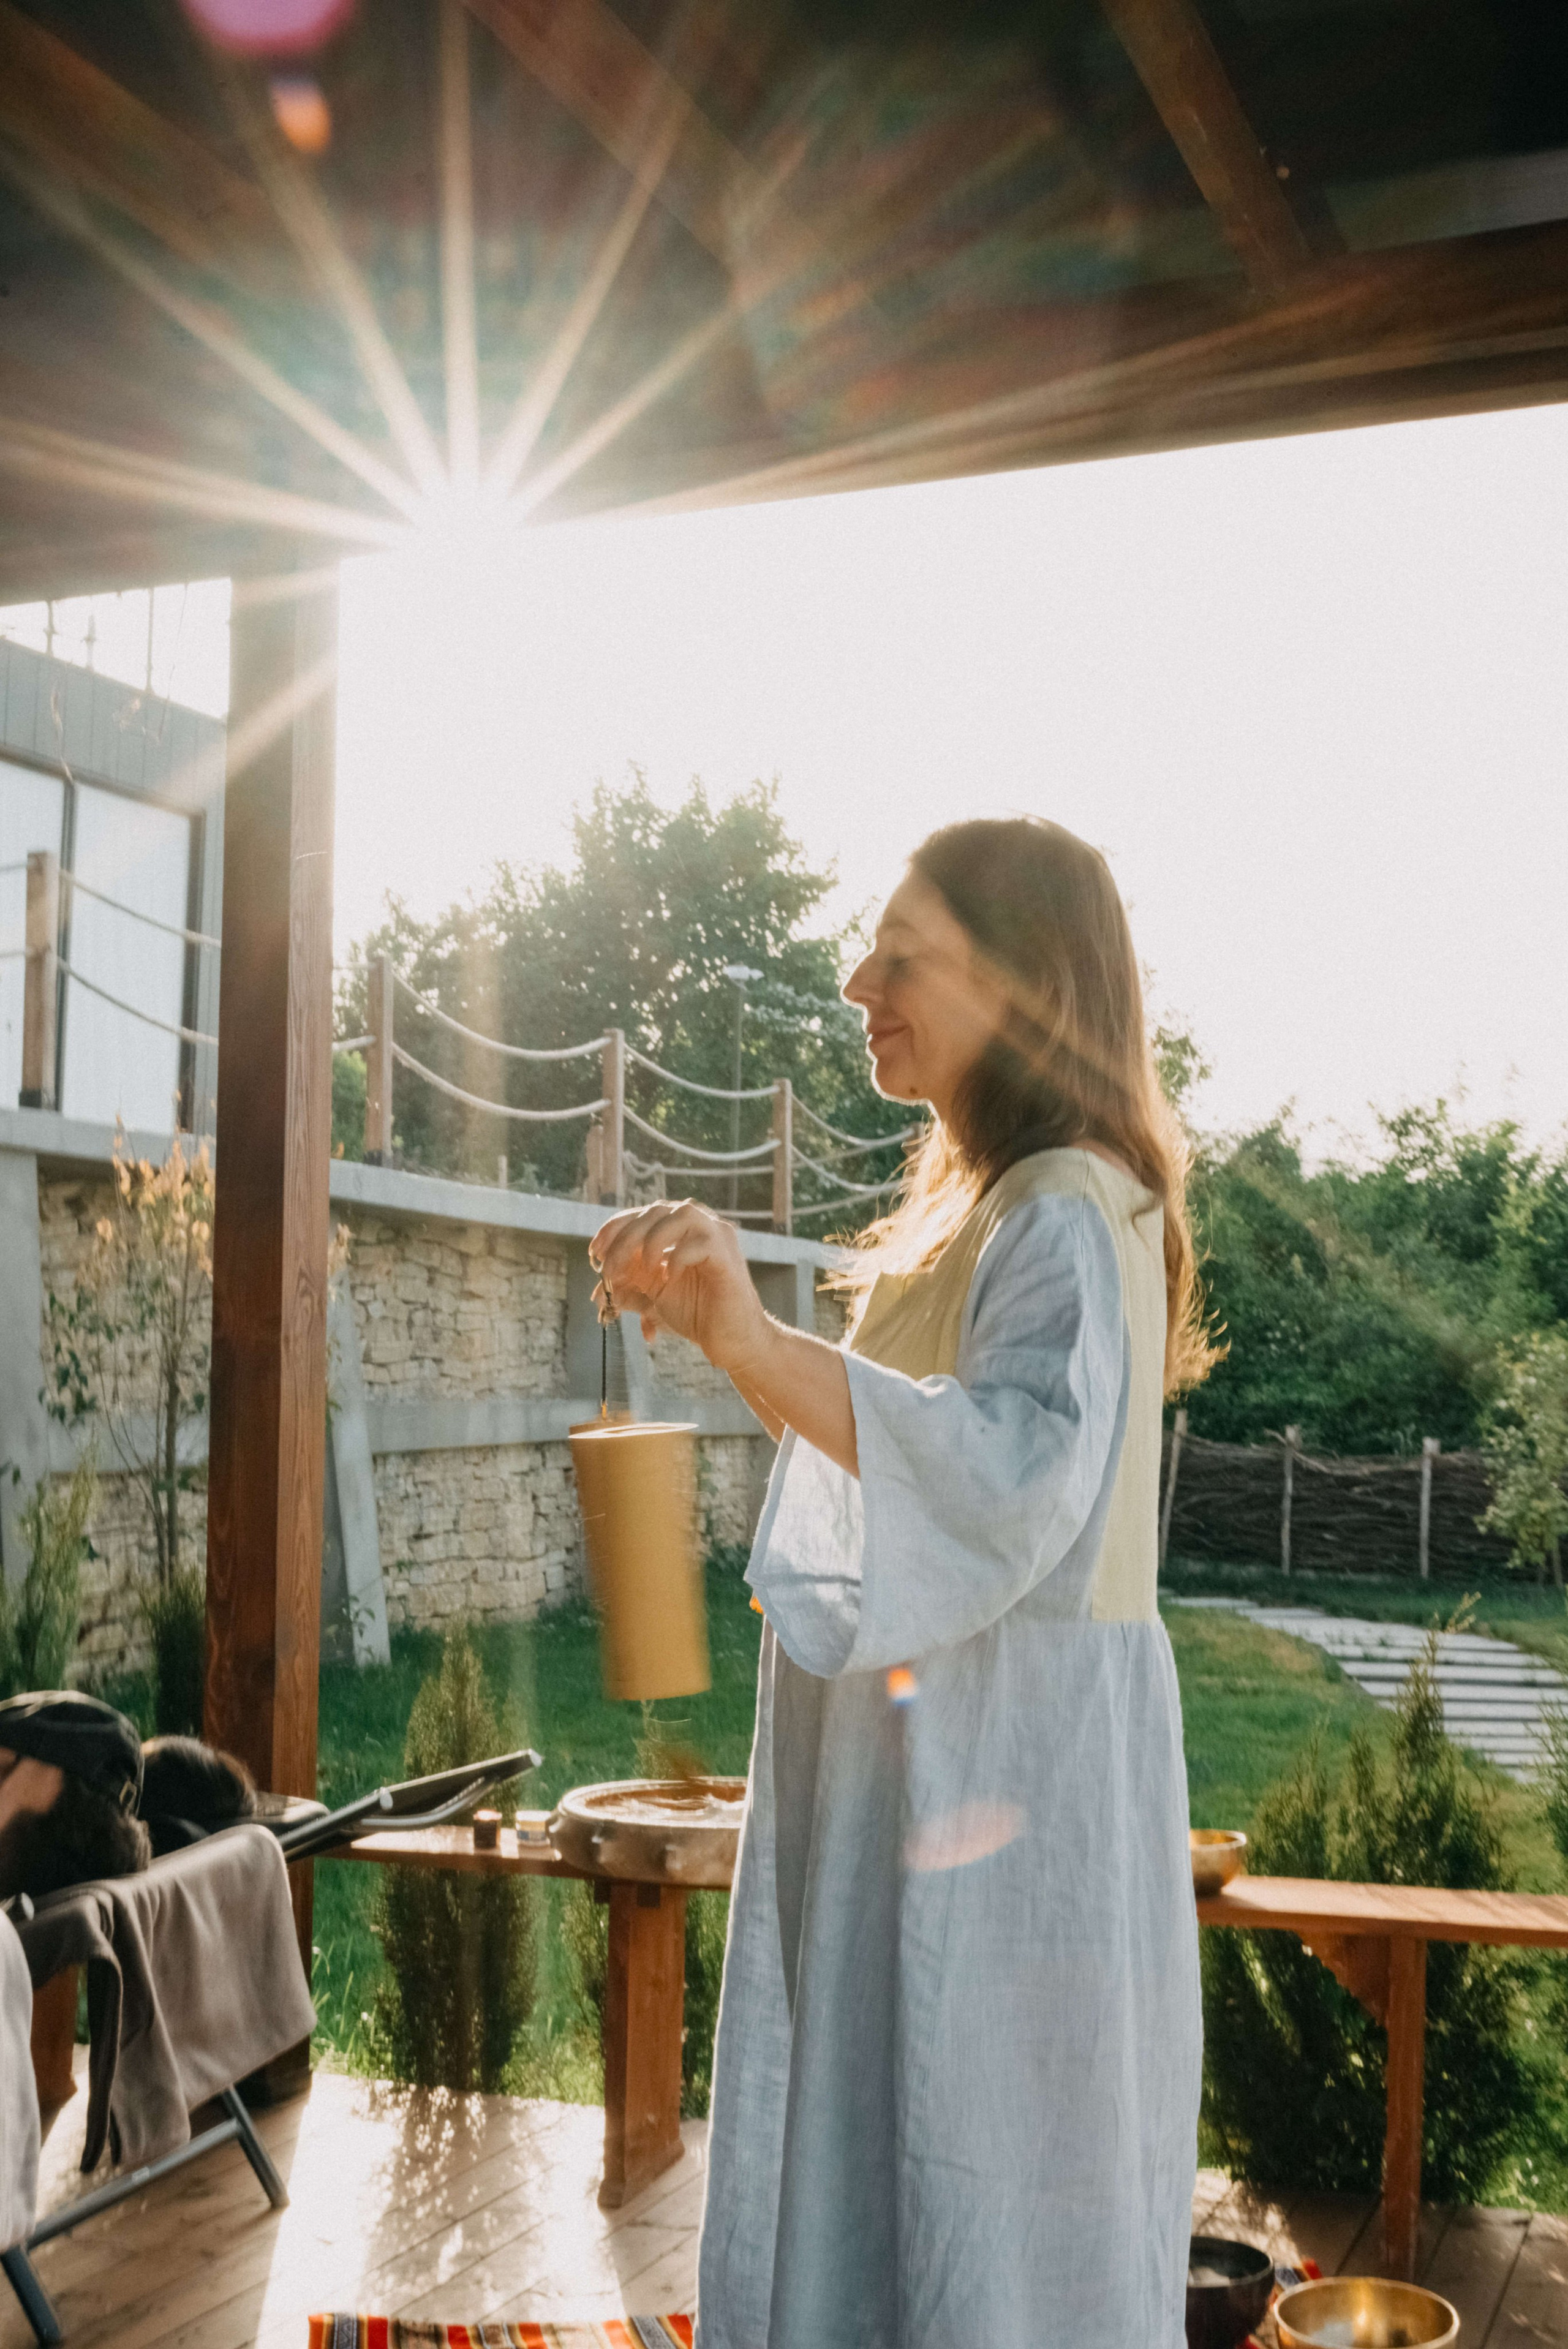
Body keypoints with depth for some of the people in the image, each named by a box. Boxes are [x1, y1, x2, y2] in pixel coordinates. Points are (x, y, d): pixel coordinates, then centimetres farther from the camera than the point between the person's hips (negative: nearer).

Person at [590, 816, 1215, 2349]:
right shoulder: (981, 1205, 14)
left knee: (983, 2195, 2)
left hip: (1003, 1767, -10)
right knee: (864, 2167, 18)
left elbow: (1013, 1476, -34)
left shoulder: (1069, 1216, -17)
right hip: (921, 1753, 10)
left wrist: (750, 1338, -42)